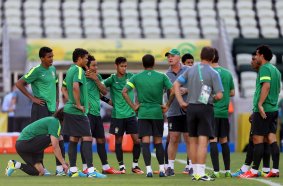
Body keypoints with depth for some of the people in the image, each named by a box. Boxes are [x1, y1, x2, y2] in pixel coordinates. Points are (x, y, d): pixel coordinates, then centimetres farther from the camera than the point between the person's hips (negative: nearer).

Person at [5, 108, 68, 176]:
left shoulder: (51, 120, 20)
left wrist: (63, 161, 19)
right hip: (26, 143, -9)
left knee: (40, 173, 5)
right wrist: (63, 163, -11)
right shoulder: (55, 122, -10)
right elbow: (55, 146, -16)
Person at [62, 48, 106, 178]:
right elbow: (75, 87, -29)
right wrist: (79, 105, -21)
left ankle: (73, 170, 11)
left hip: (69, 109, 10)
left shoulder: (70, 70, 15)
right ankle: (90, 170, -15)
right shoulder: (79, 70, -14)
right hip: (78, 112, -9)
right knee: (87, 138, -10)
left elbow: (65, 87, 26)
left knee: (74, 139, 10)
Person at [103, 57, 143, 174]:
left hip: (131, 114, 2)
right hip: (117, 115, -2)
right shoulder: (112, 79, -2)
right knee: (118, 141, 3)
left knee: (137, 140, -1)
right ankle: (121, 166, 14)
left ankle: (135, 165, 13)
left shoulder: (130, 76, 5)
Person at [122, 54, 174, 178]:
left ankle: (148, 169, -10)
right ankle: (162, 169, 10)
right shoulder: (162, 77, 1)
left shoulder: (136, 77, 2)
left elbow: (124, 92, -3)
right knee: (158, 142, 10)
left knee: (145, 142, -2)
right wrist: (167, 106, 4)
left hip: (143, 113, -1)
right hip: (158, 113, 1)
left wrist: (133, 106, 0)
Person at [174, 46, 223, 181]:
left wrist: (181, 102, 5)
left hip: (191, 108, 4)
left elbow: (176, 85, 4)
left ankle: (195, 172, 16)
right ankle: (200, 173, -11)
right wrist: (213, 97, 10)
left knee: (193, 141, 11)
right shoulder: (213, 73, -7)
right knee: (203, 141, -6)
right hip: (205, 108, -4)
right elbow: (219, 95, -12)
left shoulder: (191, 70, 6)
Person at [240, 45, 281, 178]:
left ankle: (254, 170, -2)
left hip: (262, 110, -9)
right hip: (274, 109, 9)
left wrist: (260, 104, -26)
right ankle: (275, 170, 3)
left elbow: (266, 86, -23)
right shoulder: (276, 70, 16)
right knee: (272, 139, 7)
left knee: (258, 139, -4)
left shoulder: (264, 68, -11)